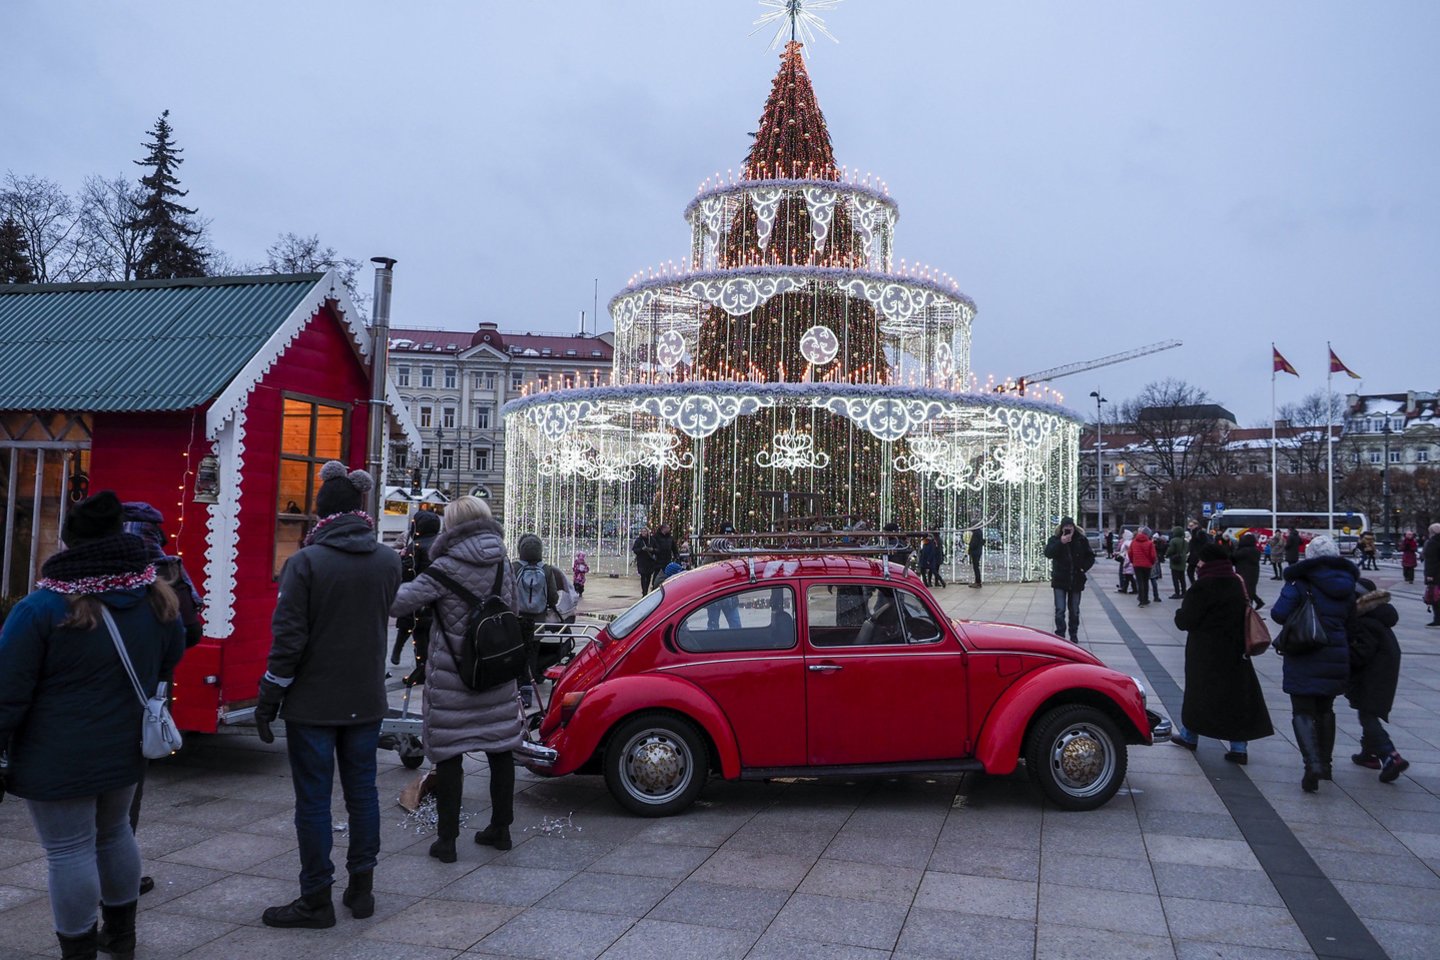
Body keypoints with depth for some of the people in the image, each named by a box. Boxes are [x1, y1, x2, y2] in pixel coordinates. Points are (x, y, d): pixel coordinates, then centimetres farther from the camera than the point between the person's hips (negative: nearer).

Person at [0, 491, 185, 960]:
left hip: (57, 761, -6)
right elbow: (169, 662, 15)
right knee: (114, 834, 22)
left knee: (68, 850, 4)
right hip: (125, 750, 6)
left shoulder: (40, 608, -16)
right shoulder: (158, 599, 0)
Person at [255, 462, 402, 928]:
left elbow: (288, 639, -15)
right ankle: (361, 889, 24)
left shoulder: (305, 562, -14)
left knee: (314, 800, 6)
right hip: (367, 701, 4)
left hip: (314, 703, -4)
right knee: (362, 792, 14)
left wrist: (268, 699, -6)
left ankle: (317, 901, 15)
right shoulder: (388, 561, -1)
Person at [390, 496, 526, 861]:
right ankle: (500, 828, 25)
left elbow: (399, 602, -17)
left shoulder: (447, 567, -13)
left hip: (452, 675, -5)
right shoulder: (503, 561, 5)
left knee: (448, 753, 4)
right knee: (500, 748, 13)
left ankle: (447, 839, 10)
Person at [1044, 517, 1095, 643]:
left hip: (1076, 581, 2)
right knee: (1060, 610, -6)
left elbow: (1090, 556, 9)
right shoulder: (1055, 540, -4)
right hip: (1060, 581, -2)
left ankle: (1074, 634, 26)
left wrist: (1084, 568, -7)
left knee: (1074, 610, 13)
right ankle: (1060, 635, -2)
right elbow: (1048, 553, -21)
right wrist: (1061, 543, -29)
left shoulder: (1081, 540, 0)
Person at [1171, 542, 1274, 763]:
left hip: (1206, 652, -5)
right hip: (1234, 651, 5)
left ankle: (1189, 735, 26)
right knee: (1237, 694, 7)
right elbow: (1242, 613, 15)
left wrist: (1180, 612, 3)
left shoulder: (1203, 587, -19)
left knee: (1198, 691, 10)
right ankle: (1239, 747, 8)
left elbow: (1184, 620, -17)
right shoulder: (1237, 584, 3)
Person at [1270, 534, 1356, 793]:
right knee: (1325, 709, 21)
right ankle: (1325, 764, 28)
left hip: (1304, 657, -5)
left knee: (1302, 712, 0)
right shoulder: (1347, 586, 4)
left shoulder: (1302, 583, -12)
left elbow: (1279, 613, -18)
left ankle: (1313, 764, -17)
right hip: (1336, 656, 5)